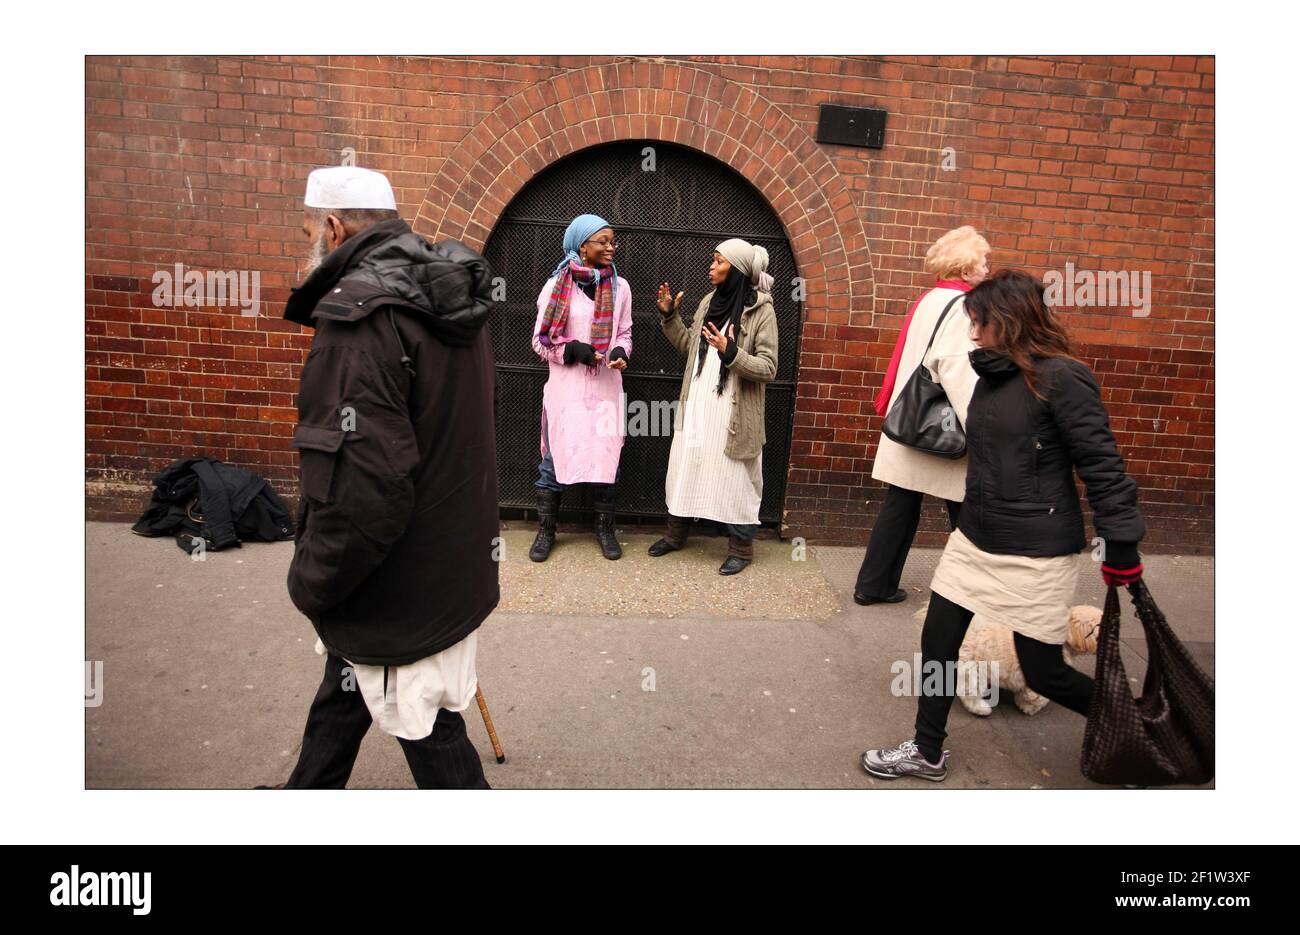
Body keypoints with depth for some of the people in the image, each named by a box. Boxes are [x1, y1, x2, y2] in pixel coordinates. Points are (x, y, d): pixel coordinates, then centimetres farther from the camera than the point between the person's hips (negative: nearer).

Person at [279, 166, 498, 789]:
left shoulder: (359, 310, -23)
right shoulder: (447, 294, 6)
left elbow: (362, 487, -31)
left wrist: (311, 582, -13)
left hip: (400, 587, -10)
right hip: (450, 557, 10)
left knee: (426, 729, 10)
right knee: (343, 691, 28)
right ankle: (307, 796, 50)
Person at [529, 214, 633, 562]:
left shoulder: (620, 287, 5)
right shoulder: (556, 286, -4)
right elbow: (540, 340, -1)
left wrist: (621, 353, -9)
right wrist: (574, 351, -16)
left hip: (606, 388, 2)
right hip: (566, 387, -2)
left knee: (605, 457, 6)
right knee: (555, 458, 4)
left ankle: (605, 528, 21)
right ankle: (546, 530, 19)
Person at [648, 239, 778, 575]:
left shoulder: (761, 311, -10)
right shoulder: (709, 301, 8)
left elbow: (768, 369, -14)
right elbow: (689, 346, 17)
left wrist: (731, 353, -26)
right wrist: (668, 315, 8)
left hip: (732, 415, -6)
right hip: (696, 408, 6)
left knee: (733, 479, 4)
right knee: (685, 471, 16)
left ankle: (740, 548, 21)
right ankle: (676, 534, 34)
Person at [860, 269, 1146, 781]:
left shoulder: (1061, 378, -16)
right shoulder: (992, 377, 7)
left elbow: (1101, 466, -16)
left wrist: (1122, 550, -15)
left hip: (1038, 554, -7)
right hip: (976, 541, 7)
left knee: (1043, 672, 6)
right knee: (937, 642, 8)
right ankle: (927, 752, 26)